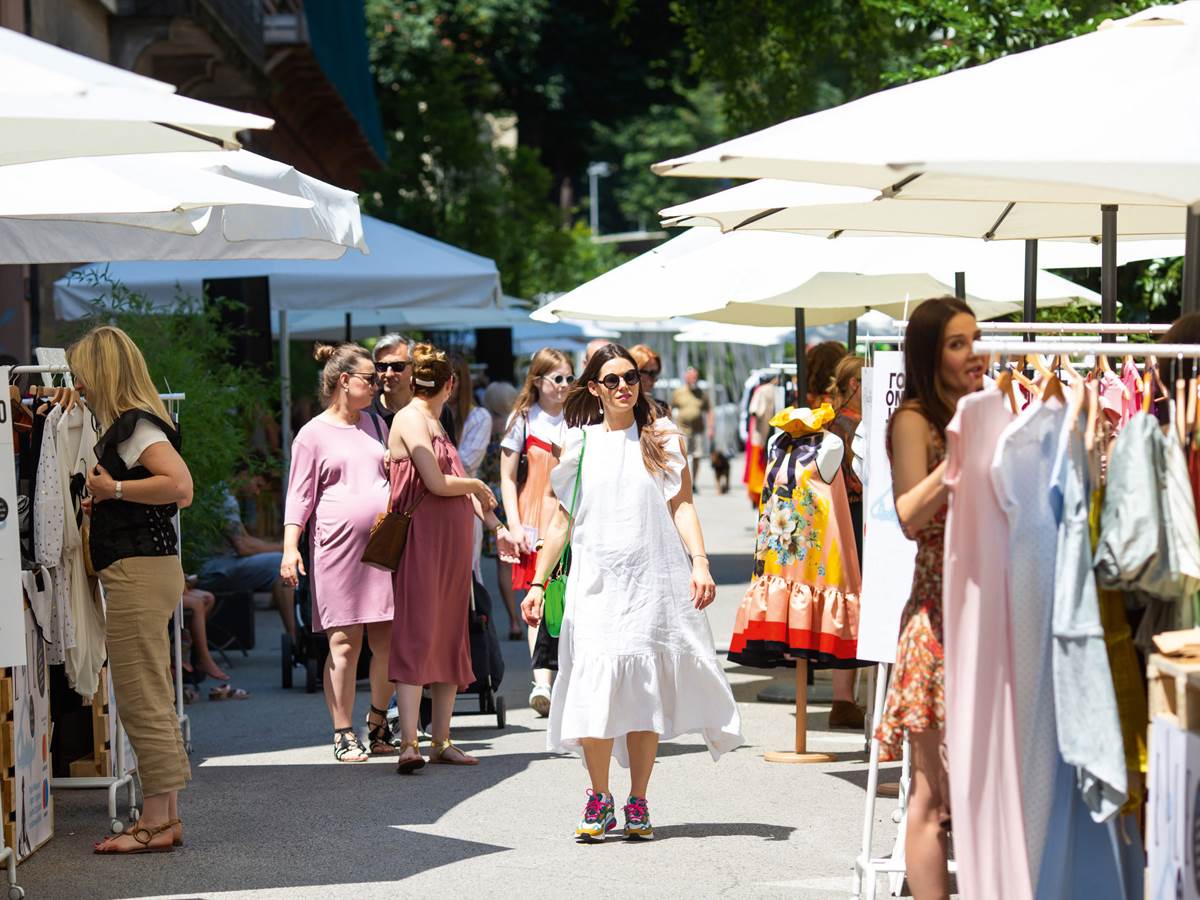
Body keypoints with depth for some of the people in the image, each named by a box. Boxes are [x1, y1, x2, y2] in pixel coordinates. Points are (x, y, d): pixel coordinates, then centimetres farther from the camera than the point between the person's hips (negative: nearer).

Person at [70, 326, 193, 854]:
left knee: (142, 699, -7)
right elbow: (177, 495, 24)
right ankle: (165, 815, 18)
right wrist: (106, 503, 16)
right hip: (143, 568, 11)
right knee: (152, 699, 13)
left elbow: (179, 483, -26)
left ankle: (156, 822, -5)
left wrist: (114, 489, -16)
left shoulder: (133, 425, -12)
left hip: (138, 572, -11)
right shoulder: (129, 422, 18)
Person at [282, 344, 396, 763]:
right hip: (338, 545, -5)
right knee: (345, 642, -6)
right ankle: (344, 734, 1)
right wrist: (290, 546, -11)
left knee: (388, 641, 0)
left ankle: (378, 725, 16)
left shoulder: (375, 425, 19)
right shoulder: (314, 434, 3)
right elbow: (299, 495, -1)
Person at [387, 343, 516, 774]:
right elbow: (436, 483, -17)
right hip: (422, 540, -9)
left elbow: (458, 481, 22)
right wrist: (477, 486, 0)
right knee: (417, 637, -12)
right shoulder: (410, 419, -9)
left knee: (449, 638, 9)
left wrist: (496, 526, 16)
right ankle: (409, 743, -16)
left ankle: (441, 741, 13)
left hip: (452, 543, 9)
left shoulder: (433, 422, 19)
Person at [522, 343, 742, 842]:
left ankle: (638, 803, 6)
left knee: (647, 688, -2)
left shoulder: (664, 439, 8)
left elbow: (682, 505, 3)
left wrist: (700, 562, -11)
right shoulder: (579, 444, 12)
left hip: (653, 581, -1)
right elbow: (561, 520, 14)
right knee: (596, 684, -10)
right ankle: (599, 798, 1)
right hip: (595, 582, 1)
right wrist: (538, 582, 9)